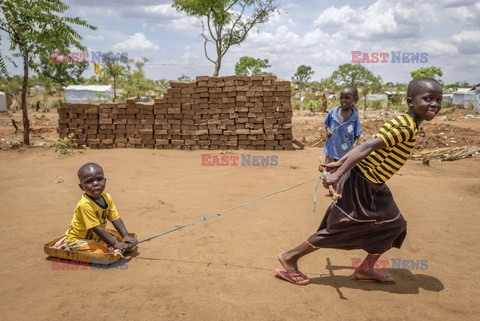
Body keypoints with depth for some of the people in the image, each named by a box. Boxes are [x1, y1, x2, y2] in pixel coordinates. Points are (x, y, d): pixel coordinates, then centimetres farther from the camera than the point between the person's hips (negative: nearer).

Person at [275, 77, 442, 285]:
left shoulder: (402, 124, 9)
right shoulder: (406, 128, -21)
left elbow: (366, 146, 4)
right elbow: (368, 147, -30)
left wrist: (338, 163, 2)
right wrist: (339, 174, -35)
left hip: (372, 186, 10)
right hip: (362, 184, -10)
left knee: (395, 226, 18)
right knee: (339, 228, 0)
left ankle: (366, 270, 30)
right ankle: (290, 258, 13)